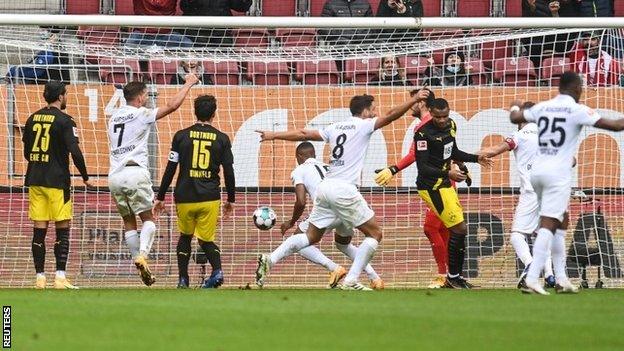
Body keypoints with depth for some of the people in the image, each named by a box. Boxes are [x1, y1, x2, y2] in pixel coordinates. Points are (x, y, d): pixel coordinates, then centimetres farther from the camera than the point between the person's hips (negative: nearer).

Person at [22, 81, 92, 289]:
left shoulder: (33, 119, 10)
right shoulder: (64, 121, -9)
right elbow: (74, 151, -14)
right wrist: (85, 176, -2)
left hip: (35, 179, 5)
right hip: (57, 181, -5)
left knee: (39, 230, 5)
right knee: (62, 229, 0)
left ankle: (40, 277, 4)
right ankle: (60, 277, -5)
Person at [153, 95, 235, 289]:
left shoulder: (181, 136, 1)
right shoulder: (222, 139, 2)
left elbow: (170, 169, 1)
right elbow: (229, 172, 3)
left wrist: (160, 197, 8)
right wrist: (231, 200, 14)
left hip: (185, 198, 0)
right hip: (210, 198, 0)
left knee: (185, 236, 21)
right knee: (206, 240, 12)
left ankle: (183, 279, 13)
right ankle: (217, 270, -16)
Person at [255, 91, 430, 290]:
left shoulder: (335, 128, 16)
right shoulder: (363, 125, -1)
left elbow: (304, 134, 19)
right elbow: (391, 116, -11)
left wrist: (274, 136, 28)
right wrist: (415, 100, -6)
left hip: (325, 187, 7)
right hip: (344, 190, -7)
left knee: (312, 236, 16)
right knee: (374, 233, 3)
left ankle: (269, 260, 1)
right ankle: (351, 281, -6)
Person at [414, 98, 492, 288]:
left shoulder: (451, 125, 6)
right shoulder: (424, 133, -21)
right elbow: (422, 167, -23)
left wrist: (476, 158, 13)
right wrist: (448, 174, -33)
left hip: (444, 184, 9)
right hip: (431, 186, -9)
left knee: (458, 229, 12)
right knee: (459, 228, -11)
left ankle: (455, 278, 22)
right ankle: (453, 277, 0)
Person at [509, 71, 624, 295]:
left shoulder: (543, 107, 10)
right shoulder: (577, 110, -7)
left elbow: (515, 118, 27)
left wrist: (515, 107, 48)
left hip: (537, 170, 7)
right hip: (558, 174, -7)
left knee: (561, 223, 18)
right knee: (548, 226, -10)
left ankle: (561, 278, 16)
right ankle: (532, 279, -20)